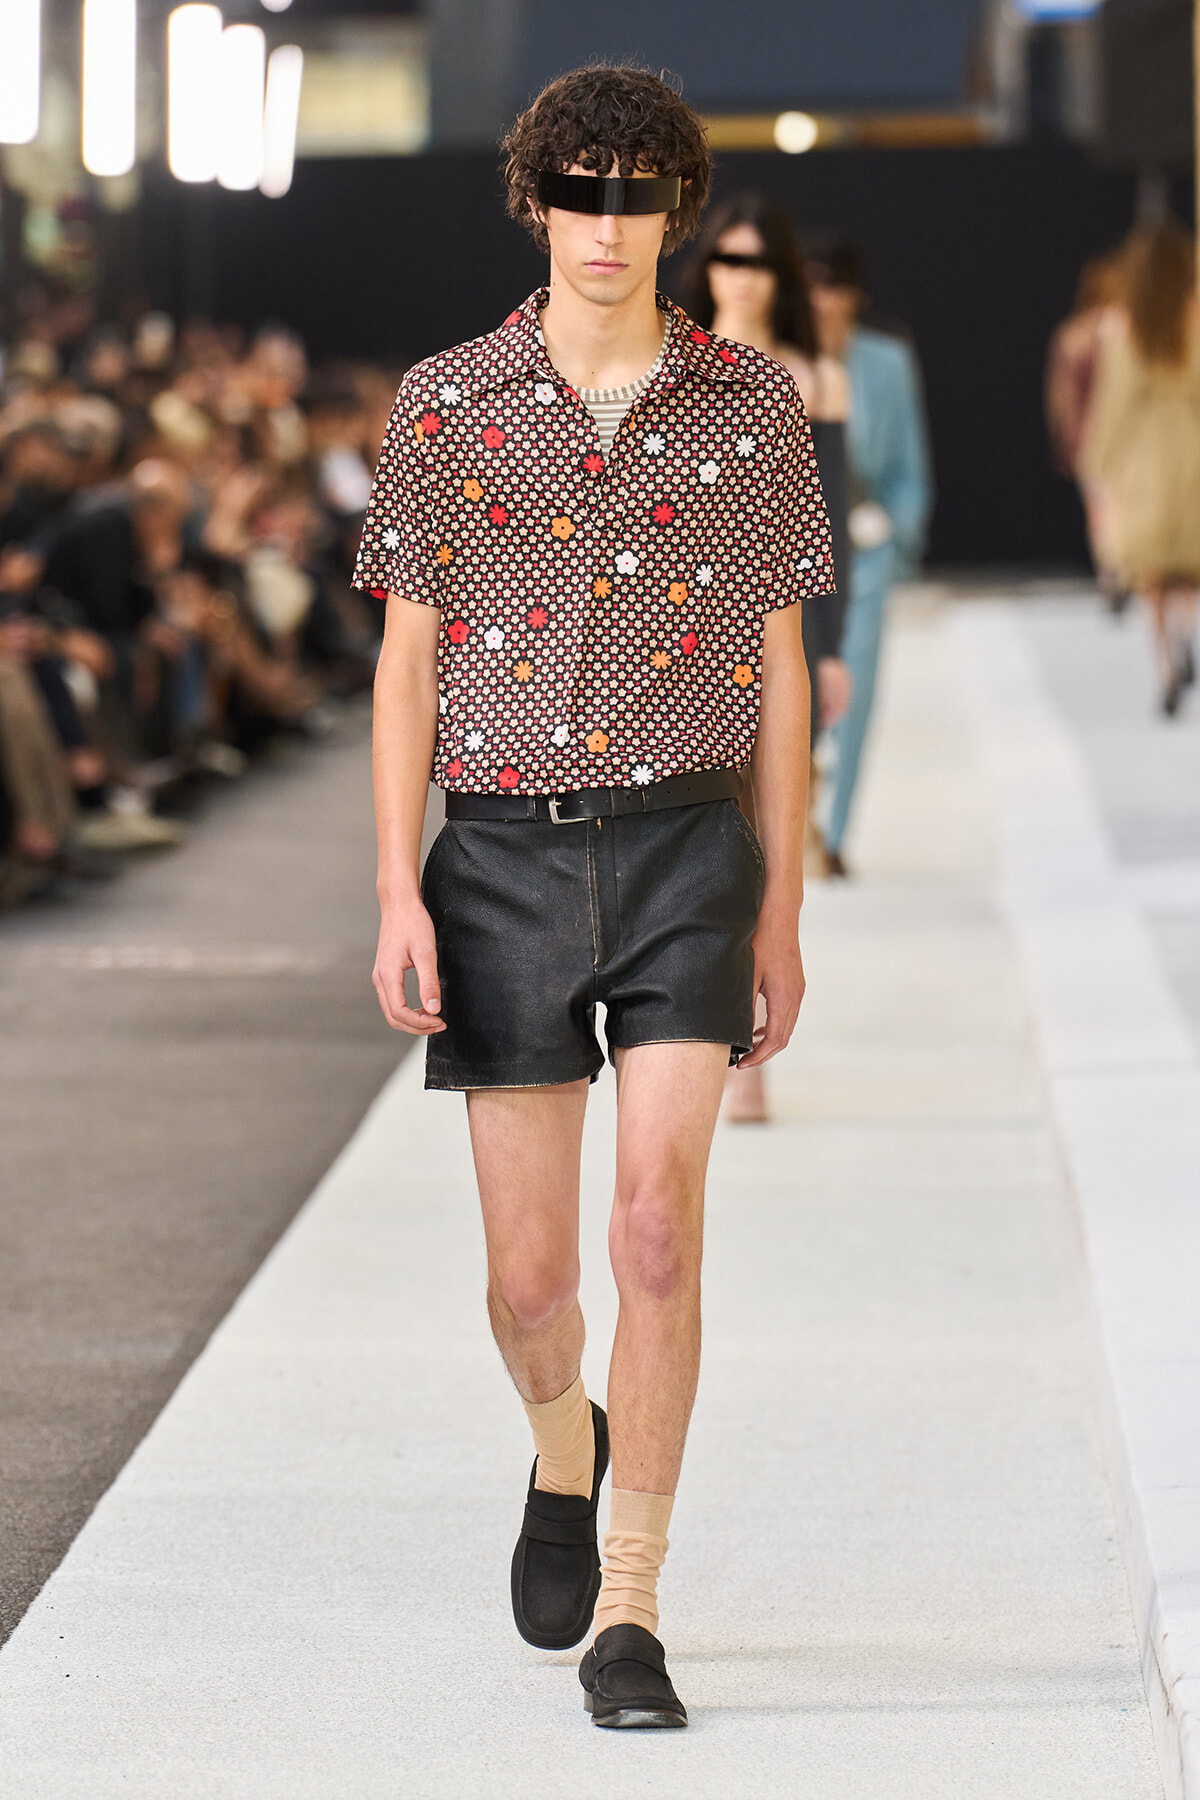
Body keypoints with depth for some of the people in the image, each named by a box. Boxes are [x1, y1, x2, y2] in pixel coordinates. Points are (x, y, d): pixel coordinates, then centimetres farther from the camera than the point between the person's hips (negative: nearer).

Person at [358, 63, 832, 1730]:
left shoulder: (752, 406, 2)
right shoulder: (446, 403, 2)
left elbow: (780, 670, 7)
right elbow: (406, 663, 4)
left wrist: (782, 914, 5)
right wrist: (397, 895, -5)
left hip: (684, 854, -1)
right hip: (504, 858, 1)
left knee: (658, 1232, -14)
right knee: (531, 1274, 4)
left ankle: (628, 1617, -5)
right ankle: (566, 1449, 40)